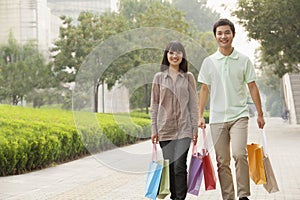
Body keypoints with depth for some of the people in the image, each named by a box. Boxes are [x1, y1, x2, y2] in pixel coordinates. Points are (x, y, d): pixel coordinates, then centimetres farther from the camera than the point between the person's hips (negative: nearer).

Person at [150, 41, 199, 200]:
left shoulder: (188, 77, 6)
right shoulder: (159, 77, 7)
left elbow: (193, 104, 6)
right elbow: (154, 105, 7)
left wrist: (195, 128, 1)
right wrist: (154, 129, 3)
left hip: (183, 128, -1)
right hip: (165, 128, 2)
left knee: (179, 165, -11)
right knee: (169, 166, 5)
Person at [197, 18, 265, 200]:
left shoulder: (244, 60, 3)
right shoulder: (209, 62, 6)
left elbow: (252, 87, 7)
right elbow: (204, 89, 9)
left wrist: (260, 114, 5)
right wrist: (200, 115, 3)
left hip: (239, 115, -2)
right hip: (217, 117, 2)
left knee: (239, 154, -20)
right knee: (222, 162, 4)